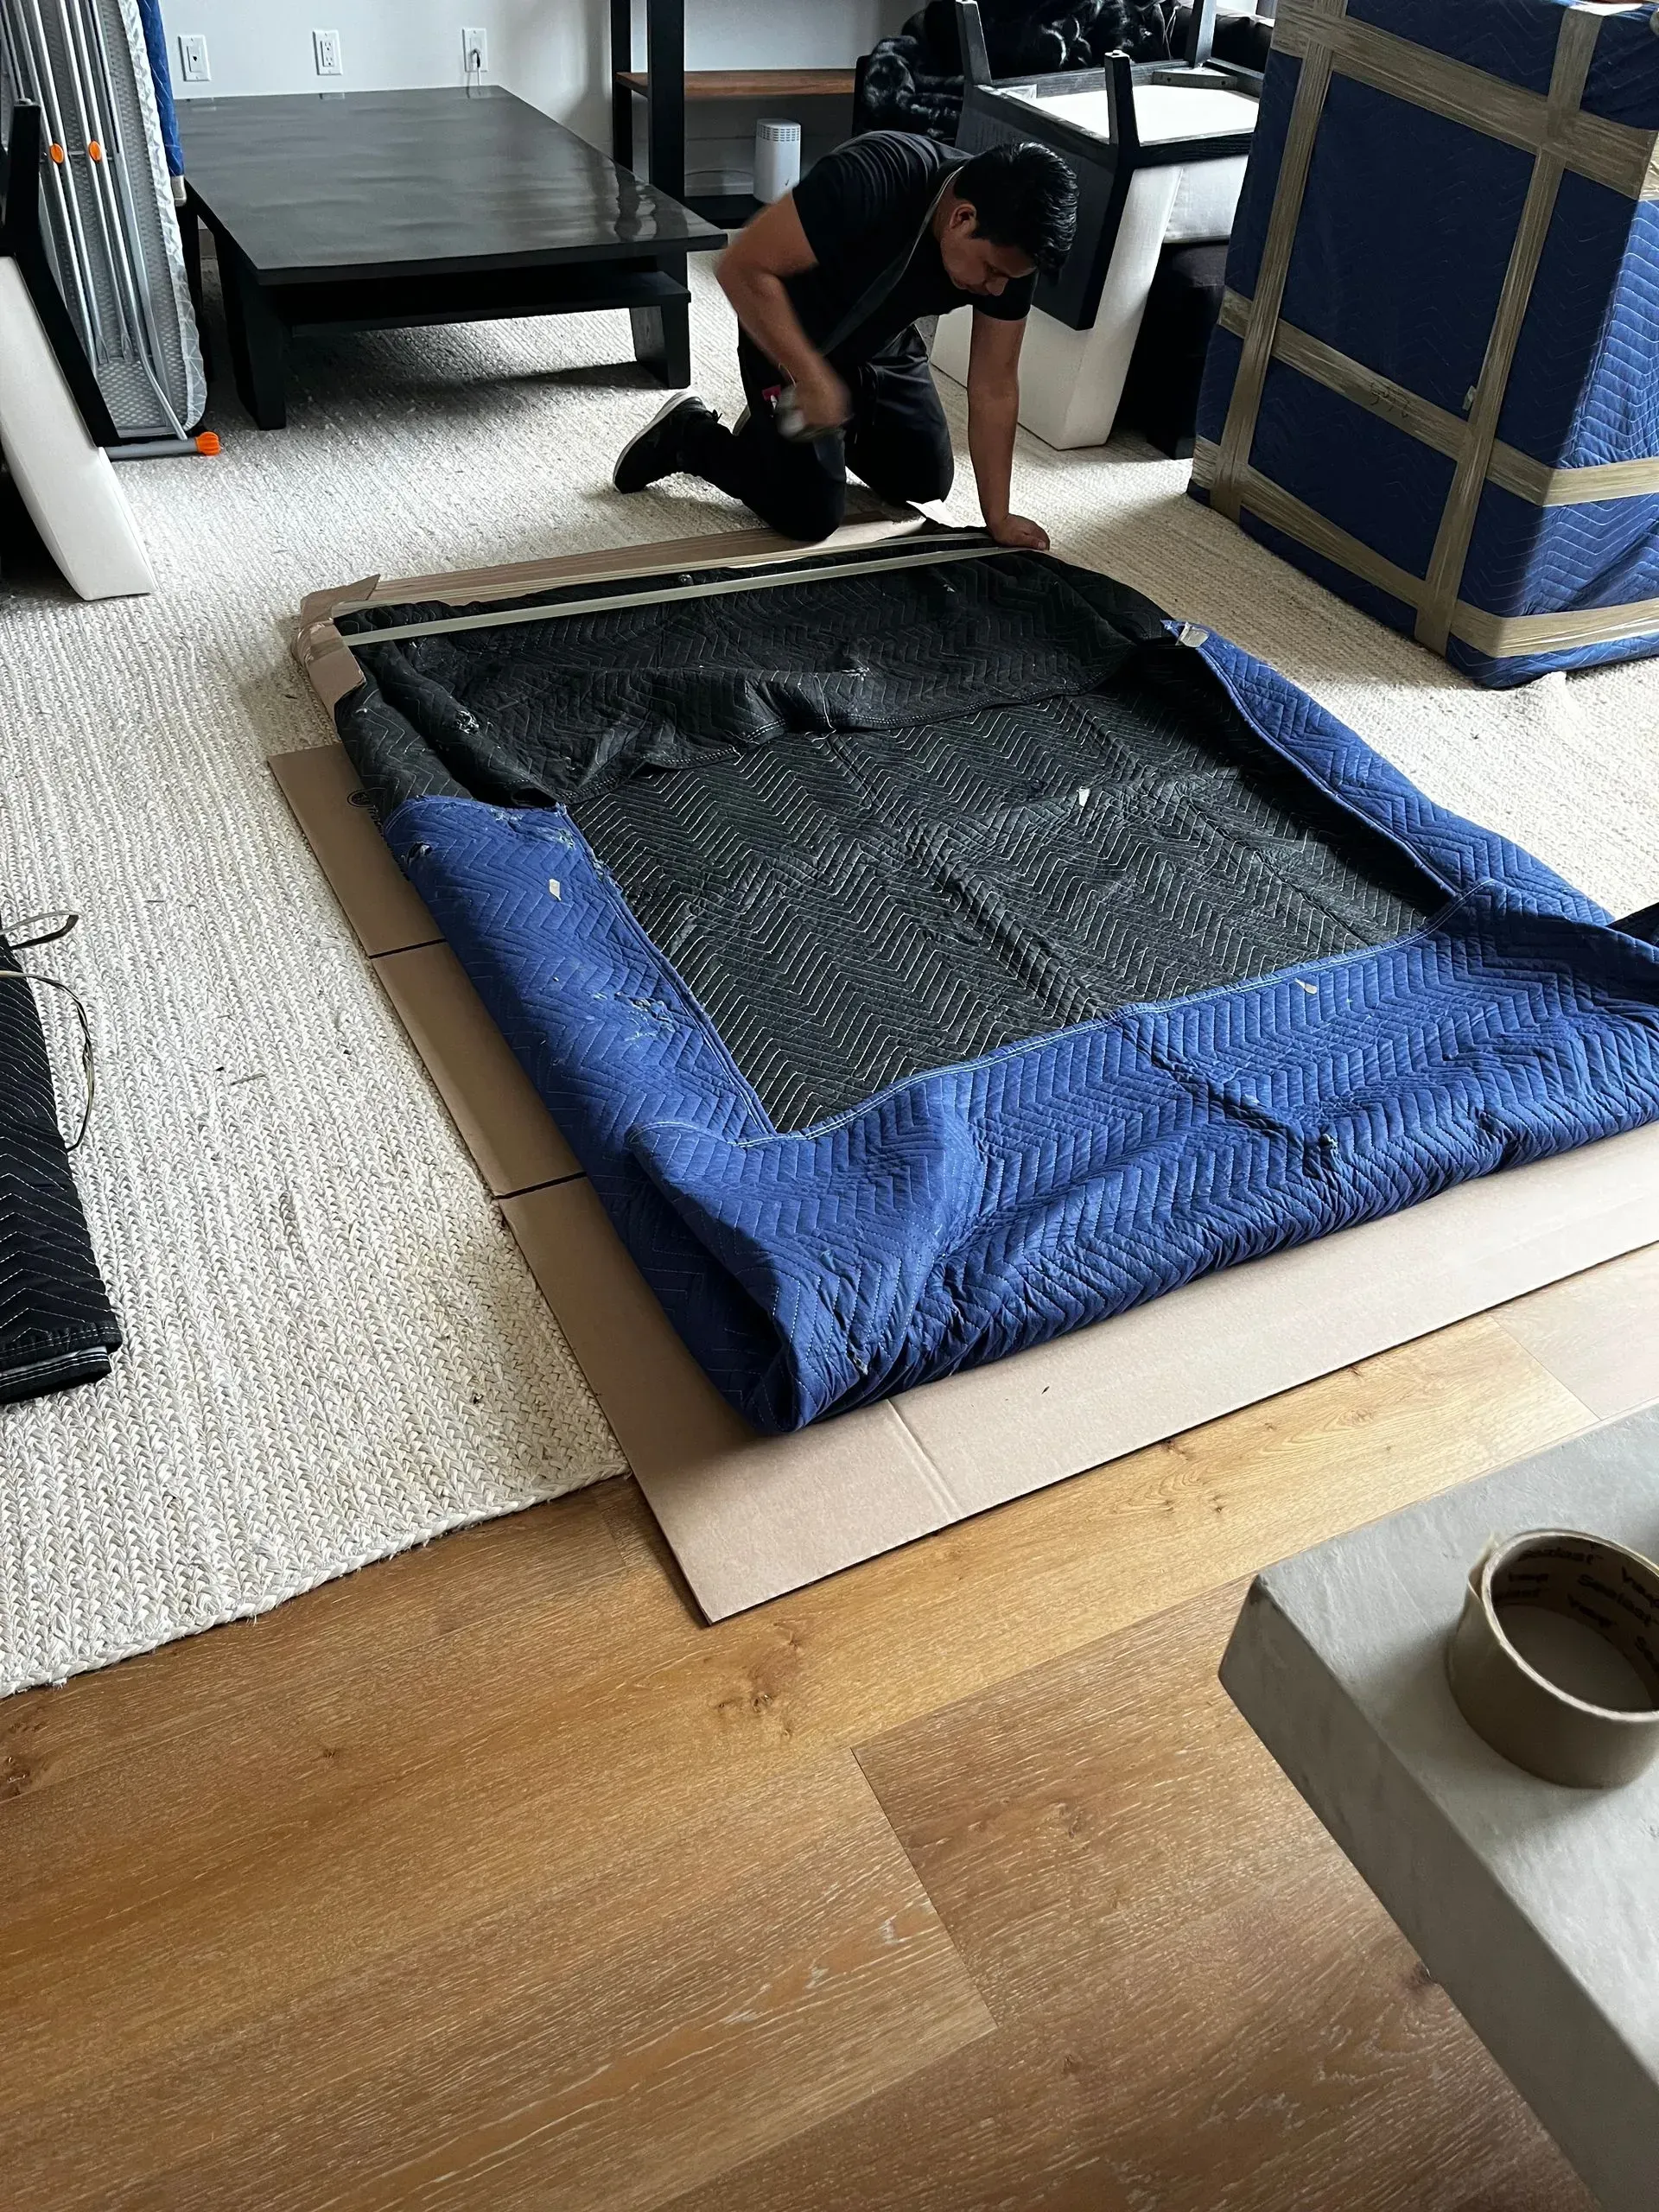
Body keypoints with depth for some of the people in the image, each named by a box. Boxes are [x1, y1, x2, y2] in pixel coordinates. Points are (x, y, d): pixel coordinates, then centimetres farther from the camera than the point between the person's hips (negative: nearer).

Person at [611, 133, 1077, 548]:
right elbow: (742, 268, -35)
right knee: (813, 516, -10)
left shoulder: (1011, 250, -21)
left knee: (928, 481, 10)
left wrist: (998, 517, -15)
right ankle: (688, 436, 11)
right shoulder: (871, 179, -38)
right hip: (789, 337, -6)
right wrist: (813, 378, -36)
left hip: (884, 345, 6)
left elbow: (994, 384, -14)